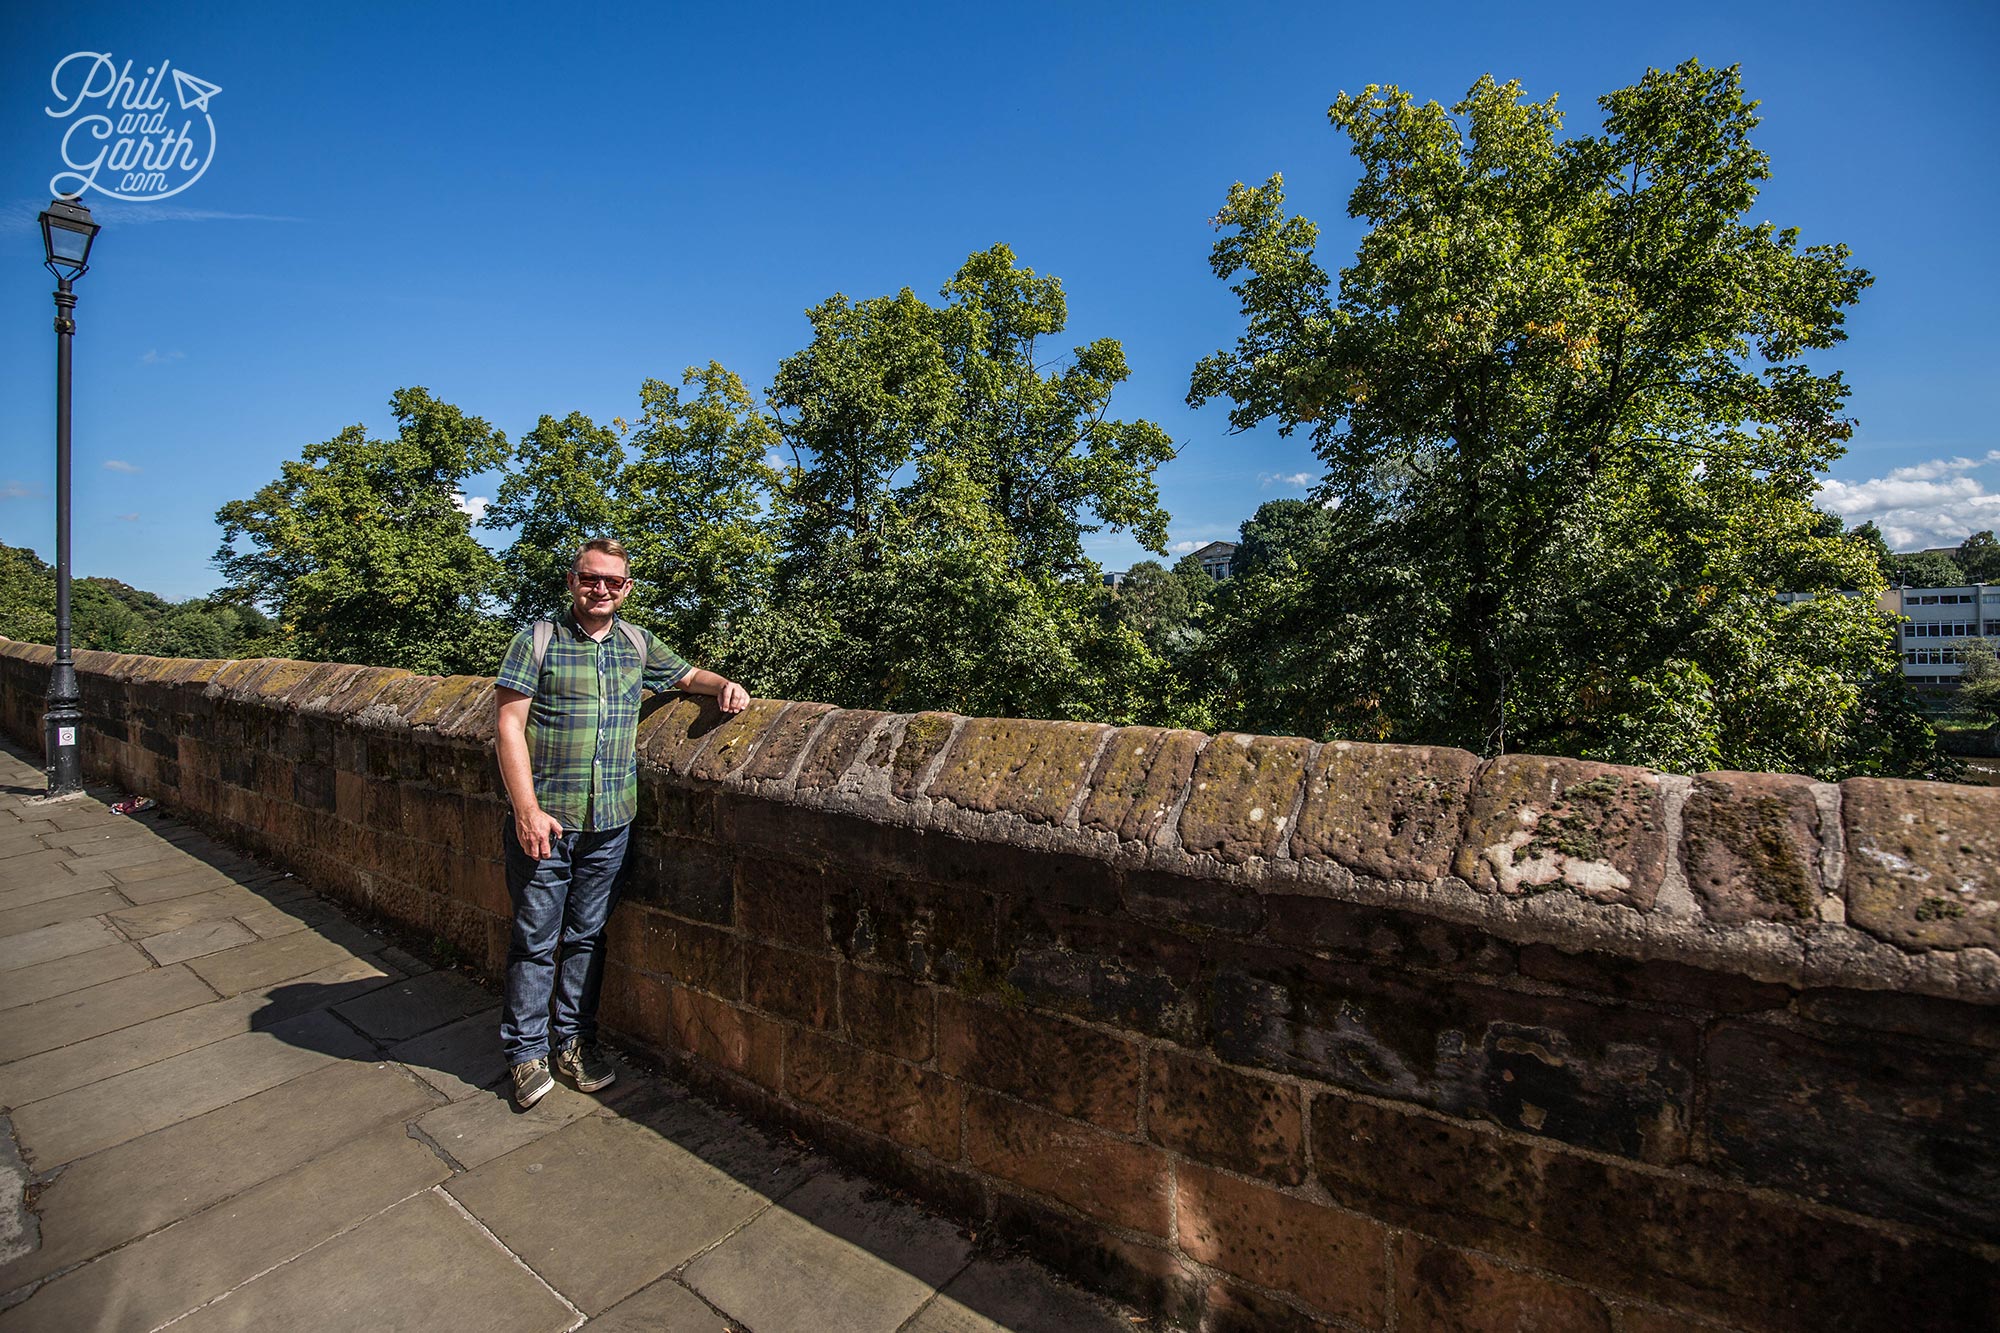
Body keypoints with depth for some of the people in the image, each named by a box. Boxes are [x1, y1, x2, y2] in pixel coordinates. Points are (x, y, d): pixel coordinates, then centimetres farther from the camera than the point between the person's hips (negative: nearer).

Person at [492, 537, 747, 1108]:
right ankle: (526, 1051, 26)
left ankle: (574, 1041, 31)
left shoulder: (638, 644, 8)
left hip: (610, 823, 4)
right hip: (545, 819, -3)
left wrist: (723, 685, 0)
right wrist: (527, 810, -16)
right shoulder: (537, 640, -5)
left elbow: (687, 676, 24)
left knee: (588, 935, 15)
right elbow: (509, 726, -9)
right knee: (536, 939, 8)